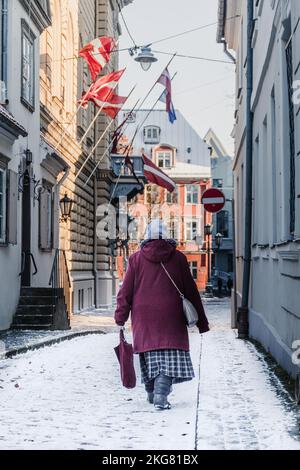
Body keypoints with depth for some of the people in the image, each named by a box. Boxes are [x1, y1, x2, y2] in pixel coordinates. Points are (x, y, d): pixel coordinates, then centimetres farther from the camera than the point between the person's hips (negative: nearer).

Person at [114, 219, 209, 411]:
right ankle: (161, 394, -18)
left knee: (150, 353, 14)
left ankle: (152, 392, 25)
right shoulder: (178, 258, 2)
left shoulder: (136, 259, 3)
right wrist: (201, 321, 11)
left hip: (143, 316, 2)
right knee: (169, 355, -3)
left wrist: (121, 317, 7)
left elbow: (126, 291, 2)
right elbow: (191, 291, 6)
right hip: (171, 316, -2)